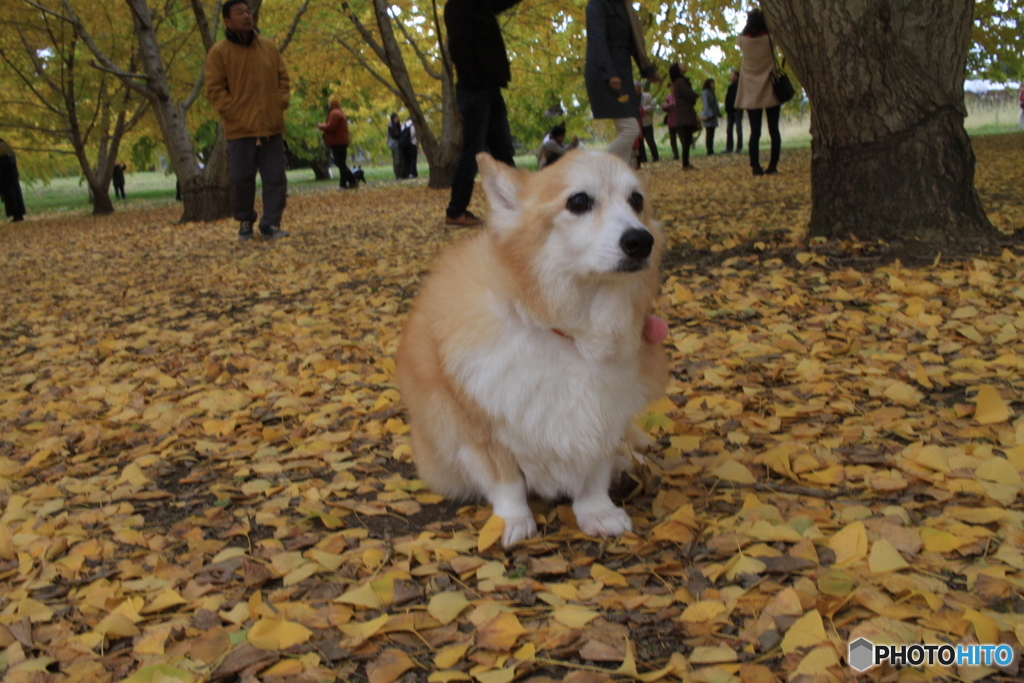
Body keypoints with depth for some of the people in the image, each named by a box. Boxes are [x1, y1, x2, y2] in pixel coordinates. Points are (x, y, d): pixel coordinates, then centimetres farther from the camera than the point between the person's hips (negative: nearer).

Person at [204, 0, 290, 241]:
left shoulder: (268, 47, 10)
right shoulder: (219, 51, -2)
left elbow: (283, 79, 16)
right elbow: (214, 89, -4)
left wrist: (280, 105, 3)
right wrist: (233, 113, -11)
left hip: (272, 127, 3)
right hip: (239, 129, -3)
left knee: (275, 178, 0)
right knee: (240, 179, 0)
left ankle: (271, 224, 7)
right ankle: (245, 221, 18)